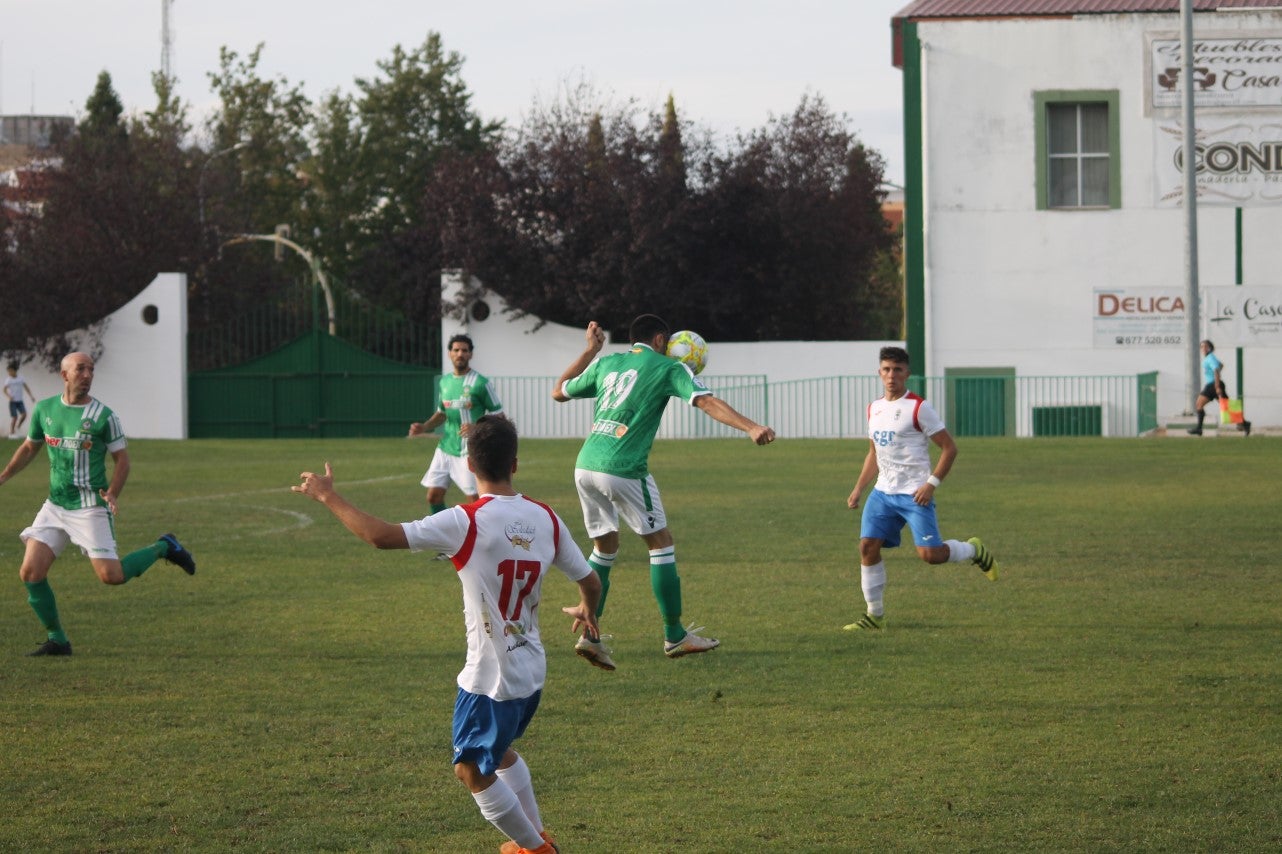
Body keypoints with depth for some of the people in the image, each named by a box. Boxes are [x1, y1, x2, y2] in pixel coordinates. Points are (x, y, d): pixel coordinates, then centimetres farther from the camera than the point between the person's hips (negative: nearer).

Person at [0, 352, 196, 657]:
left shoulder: (103, 416, -8)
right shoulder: (44, 409, 5)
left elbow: (121, 459, -2)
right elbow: (29, 448, 21)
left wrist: (112, 494, -17)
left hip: (90, 508, -4)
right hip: (55, 506, 4)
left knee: (111, 575, -12)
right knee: (30, 572, -7)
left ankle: (163, 548, 14)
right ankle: (57, 640, 9)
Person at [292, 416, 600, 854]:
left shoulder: (466, 523, -20)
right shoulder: (545, 519, -2)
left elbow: (381, 535, -25)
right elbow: (590, 581, 6)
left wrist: (328, 496, -12)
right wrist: (587, 610, 31)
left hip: (490, 677, -7)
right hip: (531, 671, 7)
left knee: (473, 769, 10)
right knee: (499, 751, 30)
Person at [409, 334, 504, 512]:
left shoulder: (480, 383, -9)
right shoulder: (445, 381, 11)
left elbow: (498, 417, -7)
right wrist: (424, 427, 5)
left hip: (468, 451, -6)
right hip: (445, 448, 6)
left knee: (474, 499, -6)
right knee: (433, 496, 5)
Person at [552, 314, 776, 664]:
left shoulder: (606, 363, 18)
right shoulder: (668, 368, 4)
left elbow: (558, 392, 31)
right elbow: (707, 402, -10)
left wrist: (589, 351, 38)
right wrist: (751, 427, -19)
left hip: (585, 466, 6)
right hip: (623, 469, -6)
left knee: (605, 546, 19)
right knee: (660, 542, 7)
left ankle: (589, 635, 11)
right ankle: (675, 636, 11)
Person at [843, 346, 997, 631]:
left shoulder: (919, 407, -9)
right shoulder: (874, 408, 12)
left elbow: (949, 448, -8)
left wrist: (931, 484, -16)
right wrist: (858, 489, 15)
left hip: (914, 494, -6)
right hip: (883, 491, 6)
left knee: (929, 553, -15)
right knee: (868, 546, -5)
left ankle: (974, 550, 17)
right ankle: (875, 615, 5)